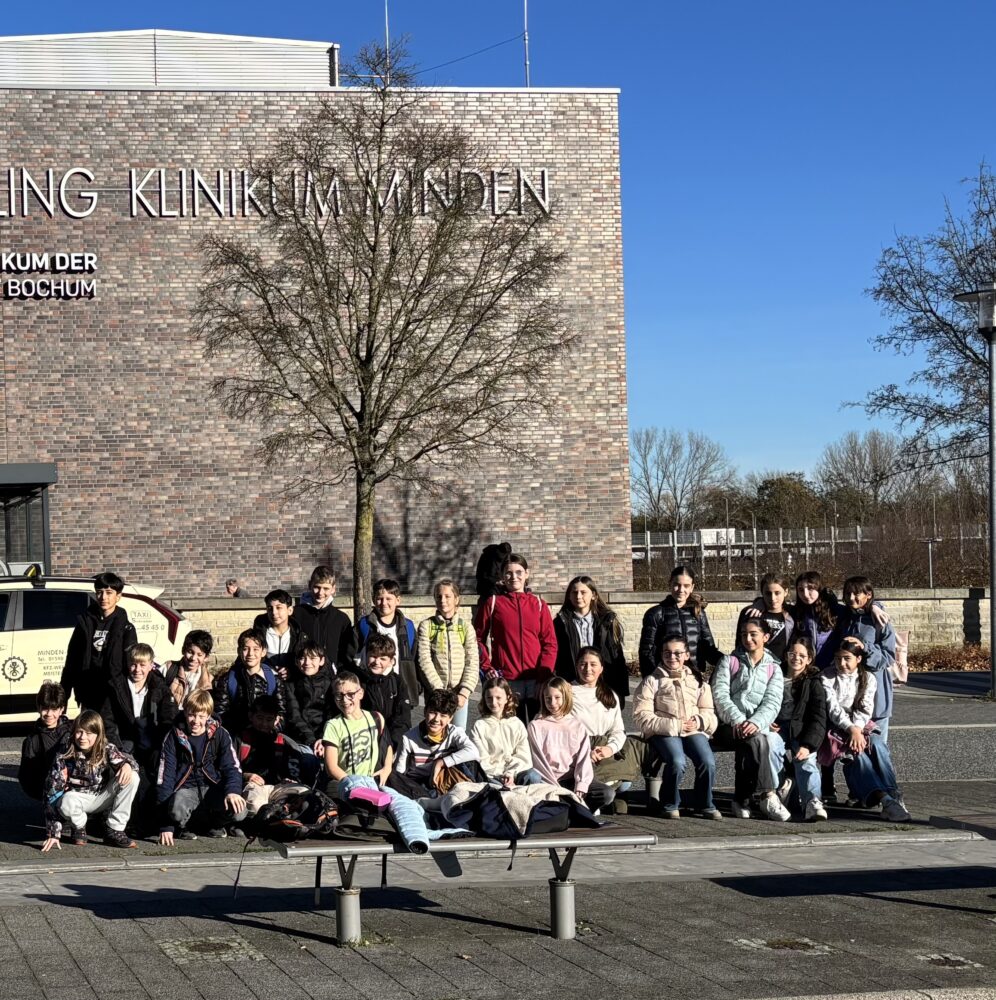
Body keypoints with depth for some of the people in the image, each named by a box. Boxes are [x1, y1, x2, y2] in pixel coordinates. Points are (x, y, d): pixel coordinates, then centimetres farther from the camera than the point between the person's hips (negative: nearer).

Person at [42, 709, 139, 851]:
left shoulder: (107, 750, -14)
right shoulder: (64, 758, -22)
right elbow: (52, 794, -23)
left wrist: (127, 764, -37)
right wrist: (52, 833, -28)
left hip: (103, 797, 3)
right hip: (78, 798, -3)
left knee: (132, 778, -21)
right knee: (67, 802, -40)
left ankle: (114, 831, -14)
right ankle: (79, 827, -2)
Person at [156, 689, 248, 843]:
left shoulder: (220, 734, 1)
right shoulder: (174, 736, -3)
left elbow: (232, 767, -3)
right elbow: (165, 776, -6)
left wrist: (233, 791, -29)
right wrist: (166, 826, -13)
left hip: (213, 788, 2)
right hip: (185, 789, -2)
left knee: (238, 811, -29)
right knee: (177, 809, -39)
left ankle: (215, 824, 6)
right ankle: (184, 826, -1)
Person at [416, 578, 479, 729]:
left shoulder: (466, 628, 6)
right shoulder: (426, 626, 2)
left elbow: (473, 663, 0)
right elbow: (424, 661, -6)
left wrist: (464, 693, -11)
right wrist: (440, 691, -14)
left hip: (460, 694, 1)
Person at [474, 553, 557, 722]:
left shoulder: (539, 604, 10)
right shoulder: (493, 603, 6)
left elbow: (550, 643, 6)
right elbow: (477, 638, 7)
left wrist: (545, 674, -6)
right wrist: (486, 667, -5)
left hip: (535, 682, 2)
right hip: (505, 682, -2)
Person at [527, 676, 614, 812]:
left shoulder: (577, 726, 12)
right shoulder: (535, 726, 5)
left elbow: (584, 758, 3)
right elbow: (537, 760, -3)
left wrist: (580, 786, -14)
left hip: (574, 779, 3)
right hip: (548, 781, -3)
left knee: (608, 794, -22)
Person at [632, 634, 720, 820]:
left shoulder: (697, 681, 21)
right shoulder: (651, 681, 10)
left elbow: (710, 714, 17)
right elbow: (642, 718, -2)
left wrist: (699, 721, -8)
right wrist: (674, 725, -13)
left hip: (694, 731, 3)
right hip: (663, 733, -3)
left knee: (708, 762, -26)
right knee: (677, 762, -32)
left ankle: (706, 804, -3)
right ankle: (670, 805, -9)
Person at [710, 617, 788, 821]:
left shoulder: (773, 669, 15)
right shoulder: (729, 662, 14)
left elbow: (772, 703, 0)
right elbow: (720, 695, 0)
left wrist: (755, 723, -21)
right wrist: (738, 720, -18)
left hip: (757, 727, 1)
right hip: (729, 726, -1)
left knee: (747, 749, -35)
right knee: (756, 740, -34)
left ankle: (742, 800, -25)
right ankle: (768, 797, -38)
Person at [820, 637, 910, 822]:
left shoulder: (868, 678, 10)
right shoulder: (827, 677, 1)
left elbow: (865, 709, 0)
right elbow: (833, 709, -10)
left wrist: (857, 730, -18)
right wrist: (851, 729, -22)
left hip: (862, 726, 3)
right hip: (838, 728, -3)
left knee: (878, 745, -30)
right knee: (857, 753, -32)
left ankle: (893, 796, -39)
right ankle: (885, 800, -49)